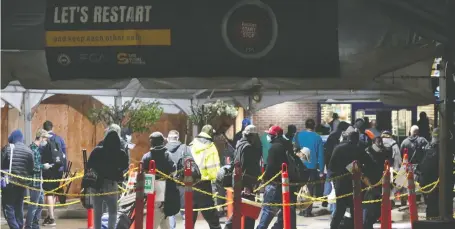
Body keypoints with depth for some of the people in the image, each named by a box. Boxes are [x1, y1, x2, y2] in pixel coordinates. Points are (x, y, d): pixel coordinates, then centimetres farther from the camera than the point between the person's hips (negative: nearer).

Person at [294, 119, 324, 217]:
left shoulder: (298, 135, -1)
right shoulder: (317, 137, -3)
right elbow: (320, 155, -3)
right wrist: (321, 170, 0)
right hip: (312, 166, -1)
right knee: (310, 189, 6)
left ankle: (302, 209, 12)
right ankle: (308, 211, 3)